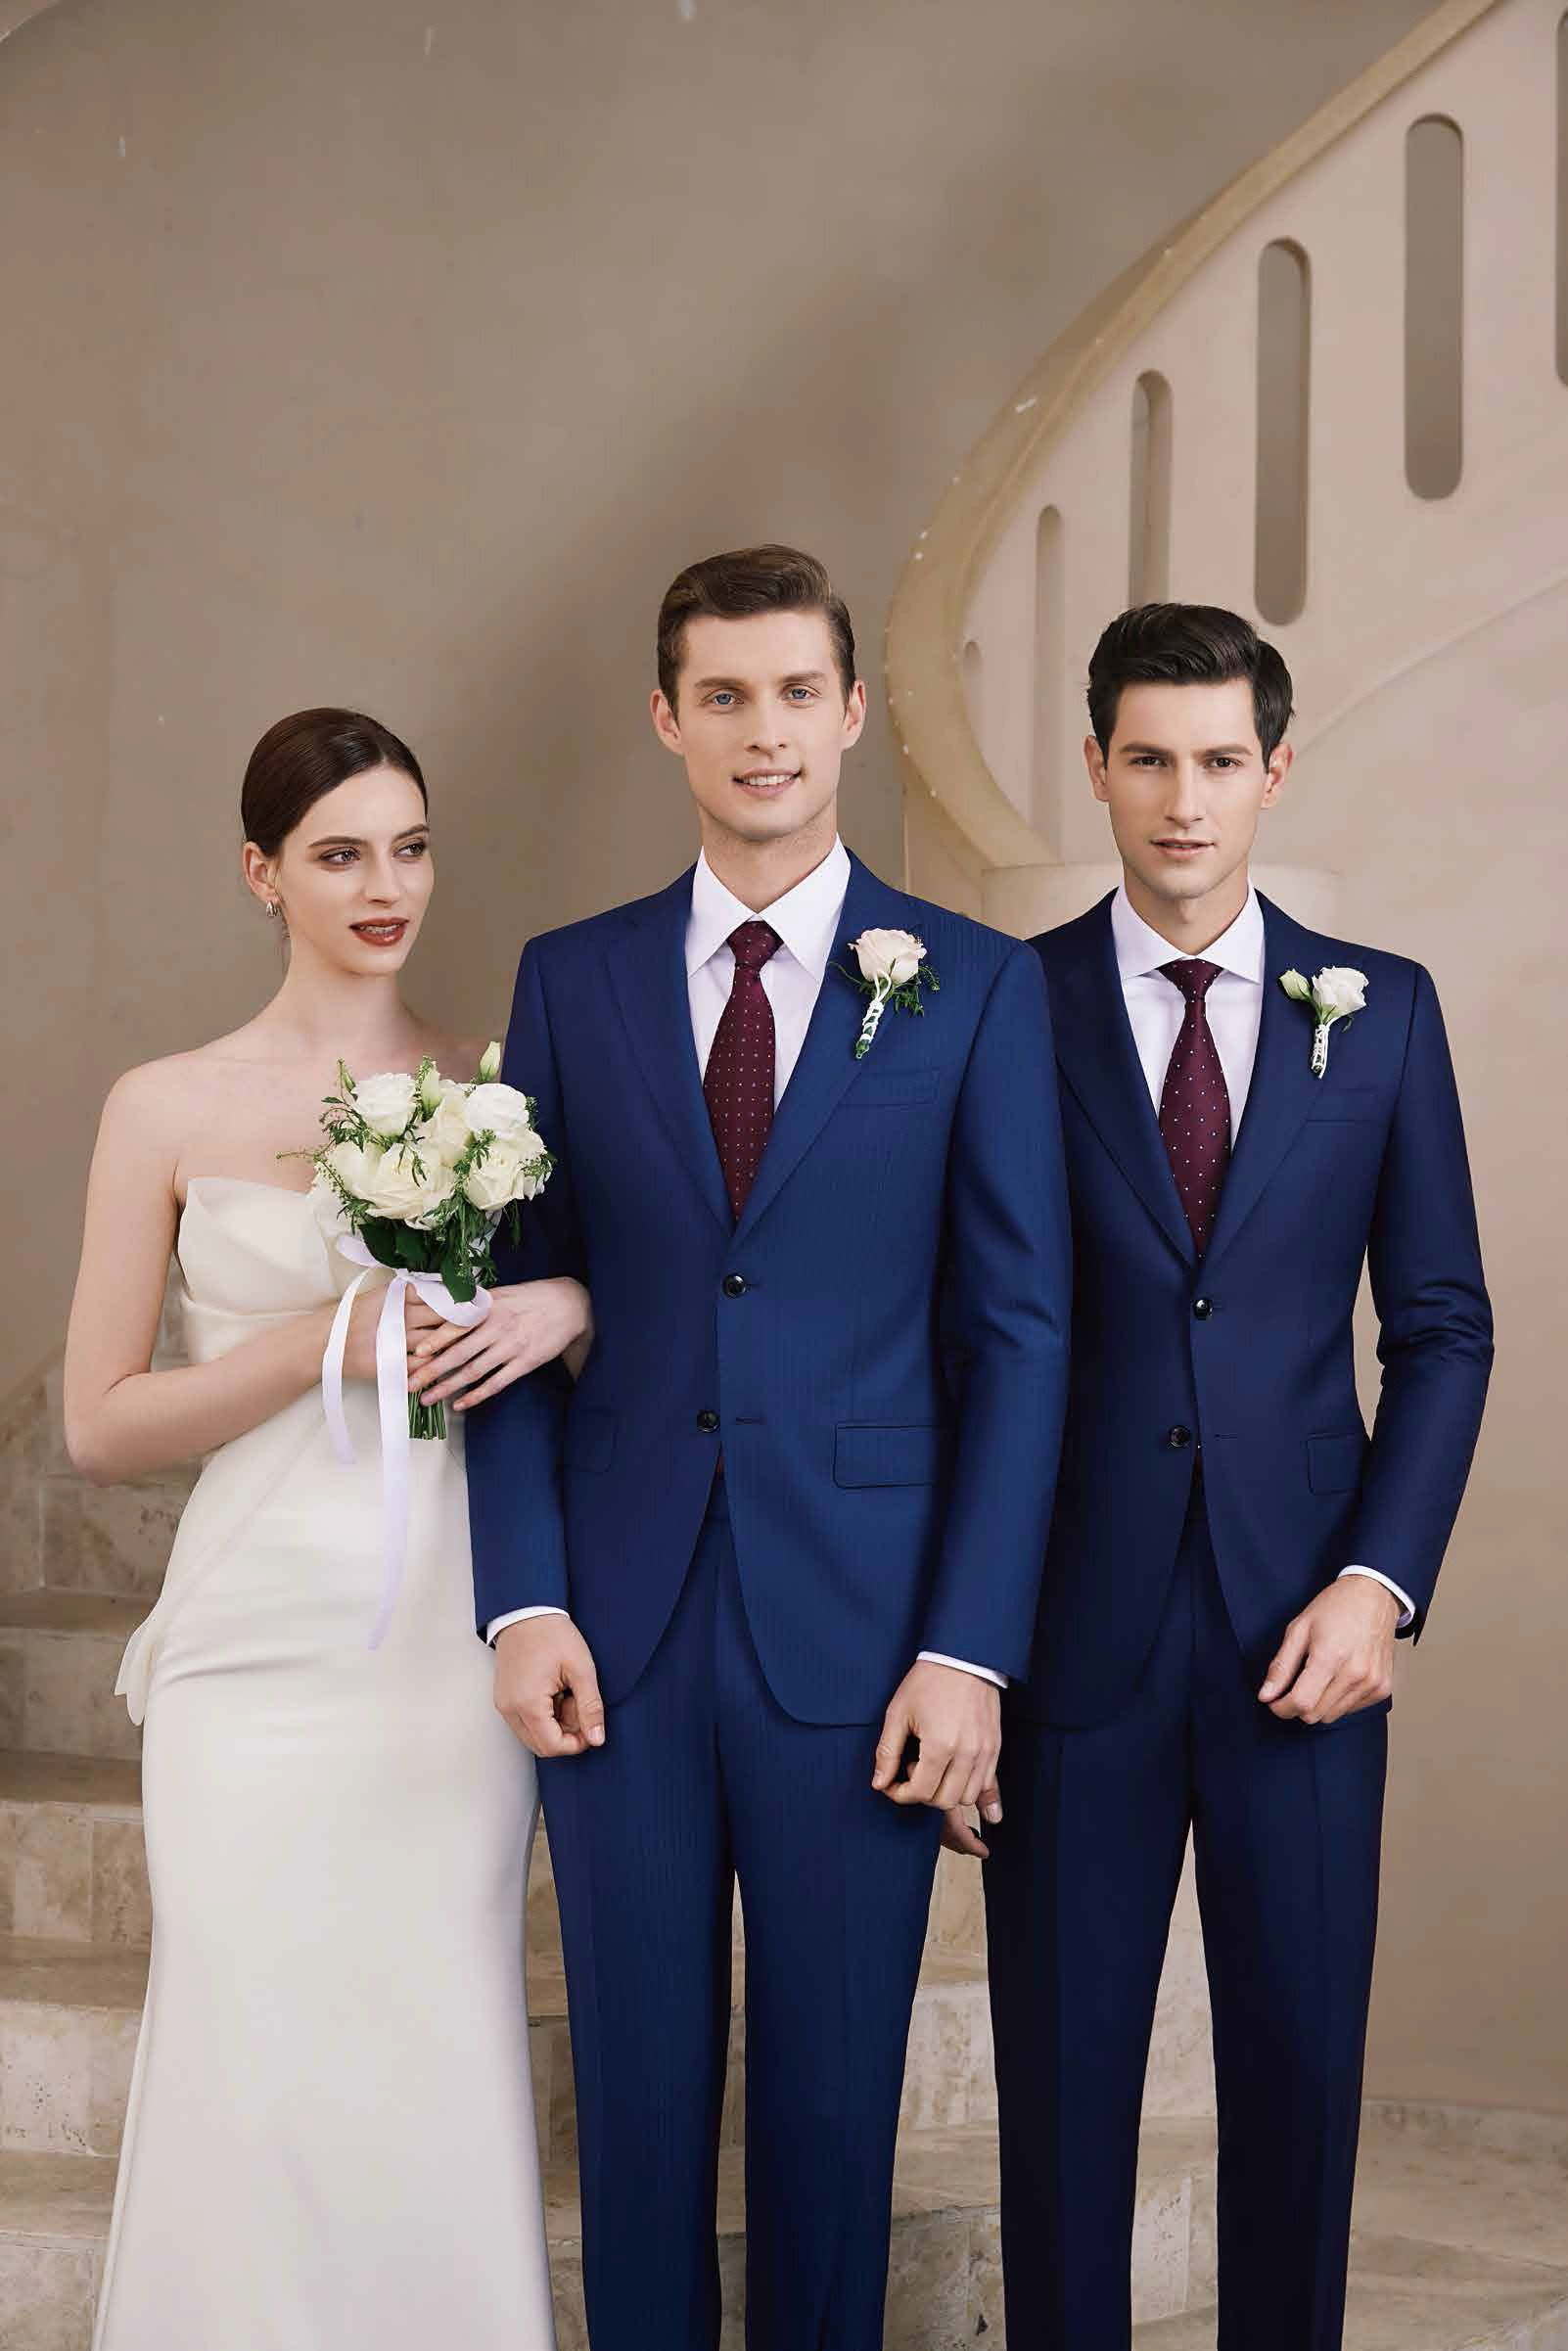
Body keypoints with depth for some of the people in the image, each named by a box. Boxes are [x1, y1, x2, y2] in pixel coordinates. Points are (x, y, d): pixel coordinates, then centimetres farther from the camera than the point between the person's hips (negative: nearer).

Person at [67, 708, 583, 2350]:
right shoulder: (169, 1110, 2)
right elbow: (99, 1426, 1)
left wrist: (572, 1309, -9)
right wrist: (323, 1343, -12)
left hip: (452, 1640, 2)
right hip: (266, 1640, -1)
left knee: (442, 2074, 4)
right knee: (264, 2073, -1)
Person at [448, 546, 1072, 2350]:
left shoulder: (977, 986, 1)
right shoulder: (571, 979, 8)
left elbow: (1018, 1332, -1)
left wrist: (971, 1651, -8)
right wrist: (522, 1600, -4)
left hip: (856, 1640, -2)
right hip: (620, 1638, 2)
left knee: (833, 2100, 9)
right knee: (637, 2092, 11)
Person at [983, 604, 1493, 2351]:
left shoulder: (1381, 1011, 5)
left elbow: (1443, 1329, 6)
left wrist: (1380, 1581, -5)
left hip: (1305, 1629, 1)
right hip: (1073, 1624, -1)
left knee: (1300, 2058, 10)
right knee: (1063, 2067, 8)